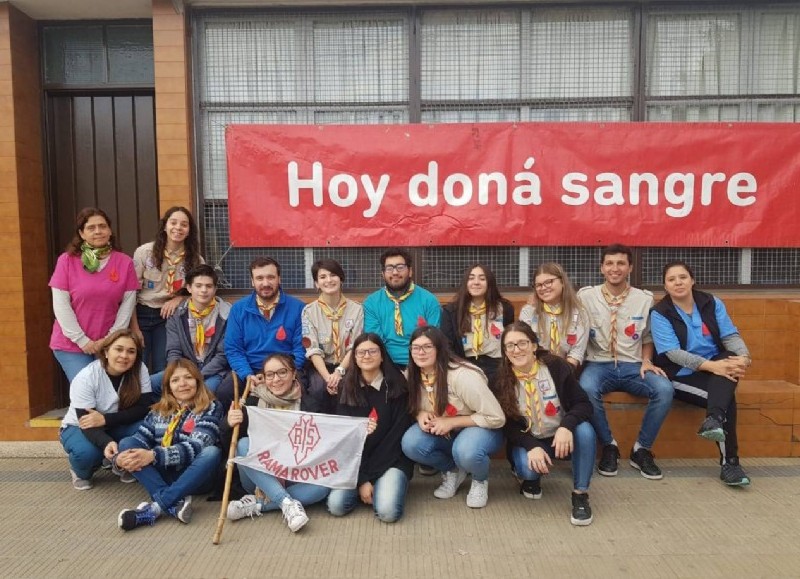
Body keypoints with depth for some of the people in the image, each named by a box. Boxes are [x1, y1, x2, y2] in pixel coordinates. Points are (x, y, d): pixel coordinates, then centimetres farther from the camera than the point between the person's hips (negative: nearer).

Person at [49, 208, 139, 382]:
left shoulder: (125, 262, 0)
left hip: (109, 345, 2)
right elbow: (60, 305, -6)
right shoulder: (66, 261, -4)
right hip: (71, 344, -1)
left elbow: (128, 304, -1)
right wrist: (82, 340, -9)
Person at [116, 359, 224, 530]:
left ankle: (155, 507, -34)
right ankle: (174, 502, -31)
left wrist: (154, 455, -30)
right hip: (162, 475, 4)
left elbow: (195, 446, -18)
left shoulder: (211, 408, -5)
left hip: (194, 477, -4)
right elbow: (139, 440, 0)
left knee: (212, 452, -32)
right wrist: (120, 458, -23)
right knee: (127, 443, -14)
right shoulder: (158, 410, 11)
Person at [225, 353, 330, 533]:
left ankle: (256, 505, -23)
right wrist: (231, 425, -30)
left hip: (294, 478, 0)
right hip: (259, 480, 1)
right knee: (244, 444, -26)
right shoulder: (255, 401, -3)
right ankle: (288, 502, -32)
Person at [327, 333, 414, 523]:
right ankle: (363, 485, 11)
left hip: (392, 459, -2)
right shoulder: (347, 389, 2)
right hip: (355, 461, 2)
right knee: (336, 506, -20)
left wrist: (370, 476, -13)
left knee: (388, 511, -25)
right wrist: (361, 479, -13)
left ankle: (384, 485, 8)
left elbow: (399, 433, -10)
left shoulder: (396, 386, -6)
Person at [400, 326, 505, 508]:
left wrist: (451, 422, -27)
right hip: (444, 433, 5)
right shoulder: (413, 376, -11)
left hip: (480, 428, -5)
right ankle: (452, 471, 5)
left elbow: (496, 418, -25)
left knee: (466, 452, -38)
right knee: (410, 444, -23)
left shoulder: (462, 375, -29)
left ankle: (480, 480, -1)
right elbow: (414, 408, 7)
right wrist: (420, 414, -18)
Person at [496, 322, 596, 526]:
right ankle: (530, 478, 9)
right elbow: (507, 425, -8)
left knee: (585, 430, -32)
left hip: (561, 437, 1)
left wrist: (566, 426, -34)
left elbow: (583, 403, -13)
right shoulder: (501, 380, -12)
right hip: (528, 441, 0)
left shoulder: (556, 366, -15)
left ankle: (580, 495, -13)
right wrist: (531, 446, -26)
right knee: (527, 467, -33)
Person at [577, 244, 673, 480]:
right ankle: (608, 446, -9)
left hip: (633, 366, 2)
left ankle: (642, 449, -5)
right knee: (586, 389, -35)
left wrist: (646, 361, -2)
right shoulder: (585, 296, 2)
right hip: (598, 364, -2)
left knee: (664, 389, -28)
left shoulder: (645, 298, 7)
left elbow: (647, 337, 16)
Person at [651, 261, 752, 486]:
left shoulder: (712, 303, 4)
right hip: (681, 375, -4)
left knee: (730, 356, -30)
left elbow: (731, 335, -4)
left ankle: (714, 419, -43)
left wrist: (743, 357, -27)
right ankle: (729, 462, -19)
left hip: (716, 367, 4)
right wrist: (711, 365, -30)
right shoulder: (660, 313, -8)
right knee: (727, 398, -27)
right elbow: (672, 353, -18)